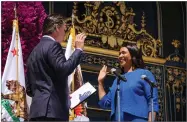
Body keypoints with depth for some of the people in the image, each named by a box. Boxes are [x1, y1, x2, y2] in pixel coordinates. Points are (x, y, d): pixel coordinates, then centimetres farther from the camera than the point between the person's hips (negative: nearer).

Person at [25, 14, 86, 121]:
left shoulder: (34, 51, 23)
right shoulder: (52, 45, -3)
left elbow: (29, 88, 23)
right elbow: (63, 69, -19)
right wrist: (78, 49, -7)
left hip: (37, 109, 9)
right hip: (52, 109, -9)